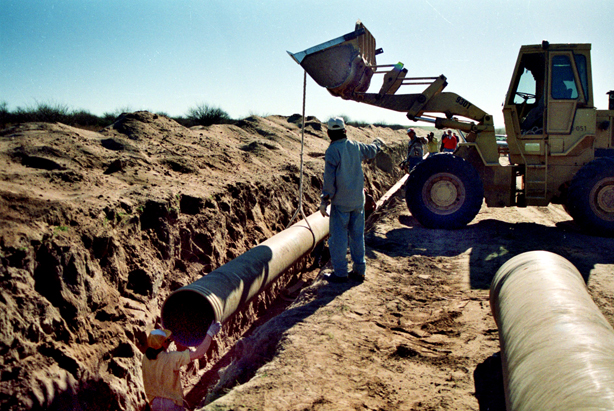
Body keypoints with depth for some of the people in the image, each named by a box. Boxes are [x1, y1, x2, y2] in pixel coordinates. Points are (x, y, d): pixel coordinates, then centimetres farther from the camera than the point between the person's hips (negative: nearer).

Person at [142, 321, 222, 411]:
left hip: (155, 403, 6)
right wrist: (210, 333, -17)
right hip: (171, 404, -6)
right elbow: (199, 353, -24)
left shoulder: (146, 358, -7)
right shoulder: (171, 358, -25)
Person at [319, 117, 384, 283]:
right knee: (357, 235, 13)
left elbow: (329, 179, -15)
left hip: (341, 201, -6)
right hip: (358, 199, 6)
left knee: (338, 237, 1)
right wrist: (378, 143, 49)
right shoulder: (356, 146, 3)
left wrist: (324, 201, -9)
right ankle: (359, 270, 21)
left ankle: (340, 273, 4)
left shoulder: (332, 151, -14)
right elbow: (371, 151, 26)